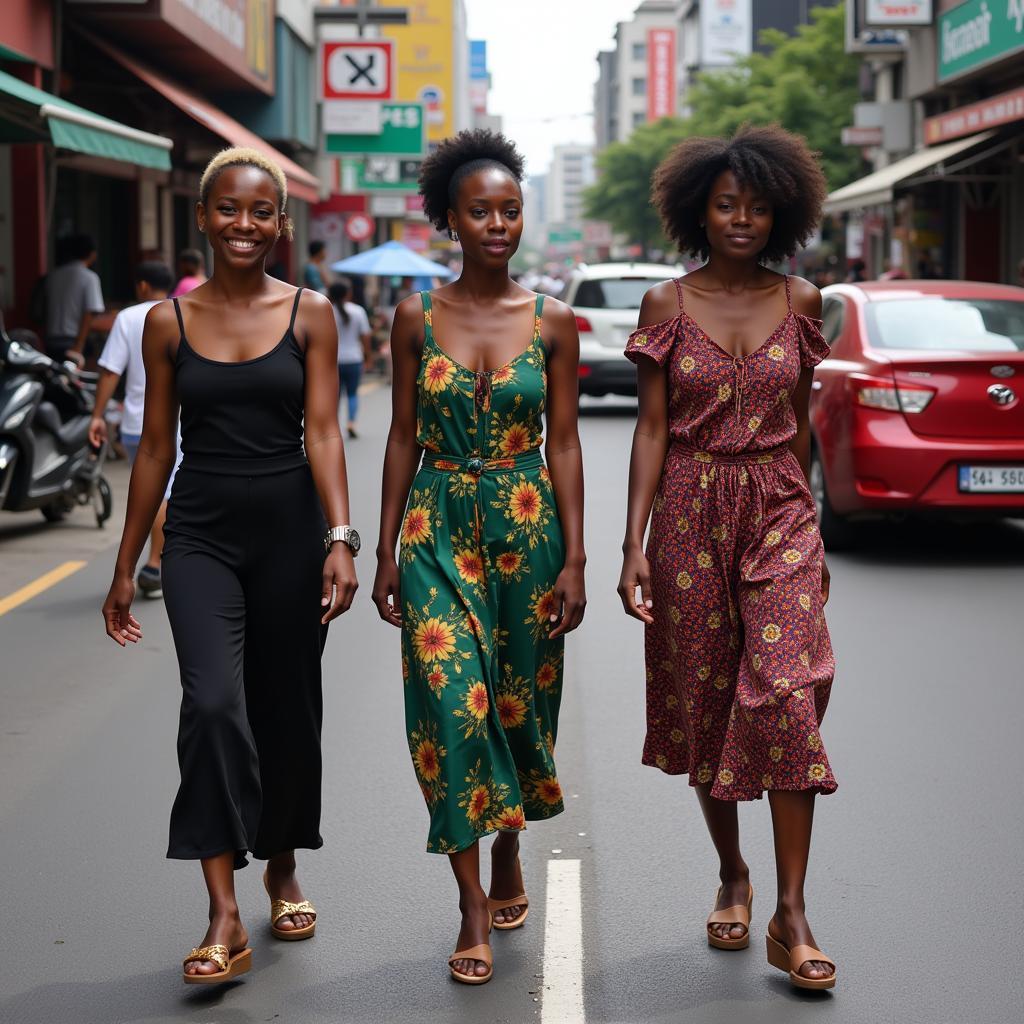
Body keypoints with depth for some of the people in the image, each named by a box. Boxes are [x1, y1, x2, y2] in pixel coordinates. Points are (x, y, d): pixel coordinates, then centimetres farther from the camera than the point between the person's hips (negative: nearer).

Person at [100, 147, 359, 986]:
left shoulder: (310, 314, 1)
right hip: (201, 532, 0)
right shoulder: (169, 321, 3)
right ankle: (225, 917, -16)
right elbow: (155, 448, 7)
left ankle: (283, 869, 35)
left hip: (289, 529, 1)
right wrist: (126, 565, 9)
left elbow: (323, 431, -5)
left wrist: (341, 538, -18)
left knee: (287, 708, 11)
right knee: (213, 702, -17)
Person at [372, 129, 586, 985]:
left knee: (519, 698, 9)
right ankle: (475, 908, -4)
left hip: (527, 526, 1)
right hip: (438, 527, -1)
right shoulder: (417, 318, 2)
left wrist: (574, 560, -3)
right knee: (452, 700, -10)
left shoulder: (552, 323, 1)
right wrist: (386, 551, 2)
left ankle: (508, 858, 33)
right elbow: (403, 437, 5)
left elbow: (564, 443, 1)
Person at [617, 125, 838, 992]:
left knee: (788, 694, -13)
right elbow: (652, 428, -1)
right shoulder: (667, 304, 1)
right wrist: (634, 546, -7)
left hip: (779, 514, 0)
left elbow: (799, 424, 12)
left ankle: (791, 917, -10)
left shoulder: (800, 303, 4)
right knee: (704, 701, 7)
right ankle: (731, 876, 28)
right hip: (691, 514, 0)